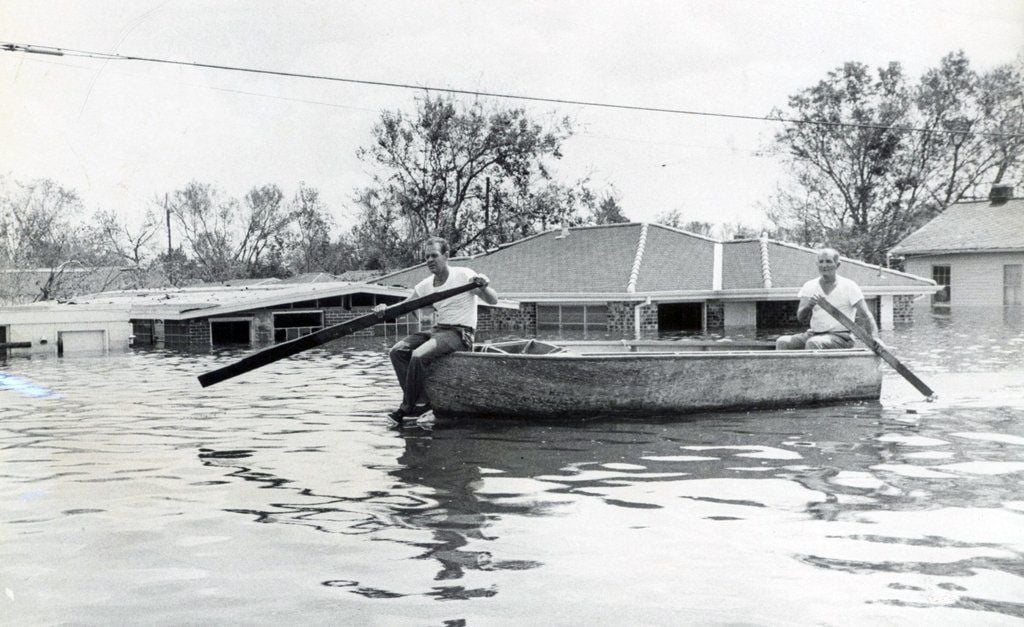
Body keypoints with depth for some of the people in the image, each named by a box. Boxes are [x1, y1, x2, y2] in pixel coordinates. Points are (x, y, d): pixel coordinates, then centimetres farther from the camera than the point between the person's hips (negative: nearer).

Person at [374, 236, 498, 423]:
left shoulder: (464, 276, -7)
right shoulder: (425, 285, 10)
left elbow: (493, 301, -12)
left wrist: (483, 288, -34)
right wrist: (386, 309, -11)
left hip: (460, 334, -7)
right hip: (437, 330, 7)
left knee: (419, 356, -28)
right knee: (397, 351, -12)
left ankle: (408, 407, -11)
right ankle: (422, 400, -11)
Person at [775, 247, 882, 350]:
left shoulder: (849, 286, -2)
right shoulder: (809, 286, 8)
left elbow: (866, 316, -5)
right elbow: (801, 318, 0)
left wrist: (874, 337, -22)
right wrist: (809, 305, -23)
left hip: (841, 336, -4)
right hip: (814, 334, 5)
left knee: (813, 343, -35)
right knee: (782, 342, -19)